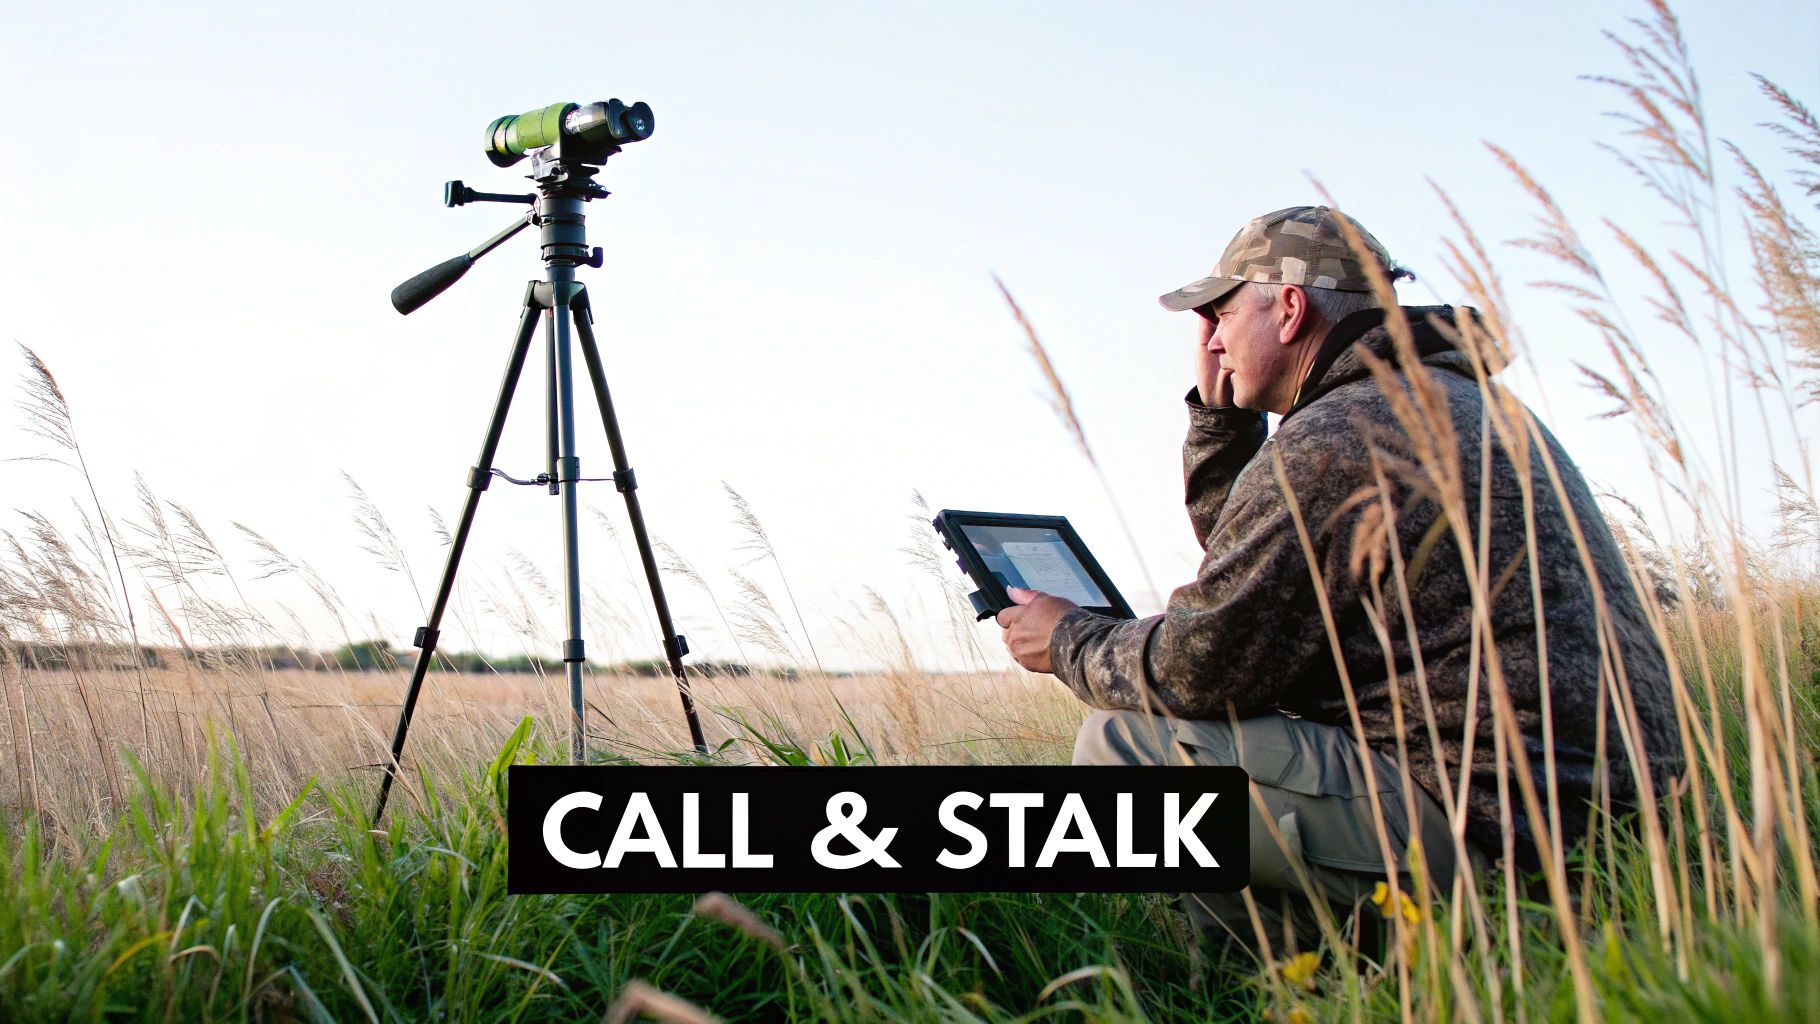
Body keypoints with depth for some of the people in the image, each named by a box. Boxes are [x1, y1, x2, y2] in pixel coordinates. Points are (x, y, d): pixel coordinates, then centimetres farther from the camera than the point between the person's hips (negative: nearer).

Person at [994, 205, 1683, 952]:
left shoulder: (1333, 439, -15)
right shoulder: (1451, 397, 18)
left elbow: (1197, 664, -13)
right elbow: (1240, 551, 27)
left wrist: (1069, 643, 5)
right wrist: (1220, 413, 18)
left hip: (1490, 828, -11)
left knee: (1120, 743, -11)